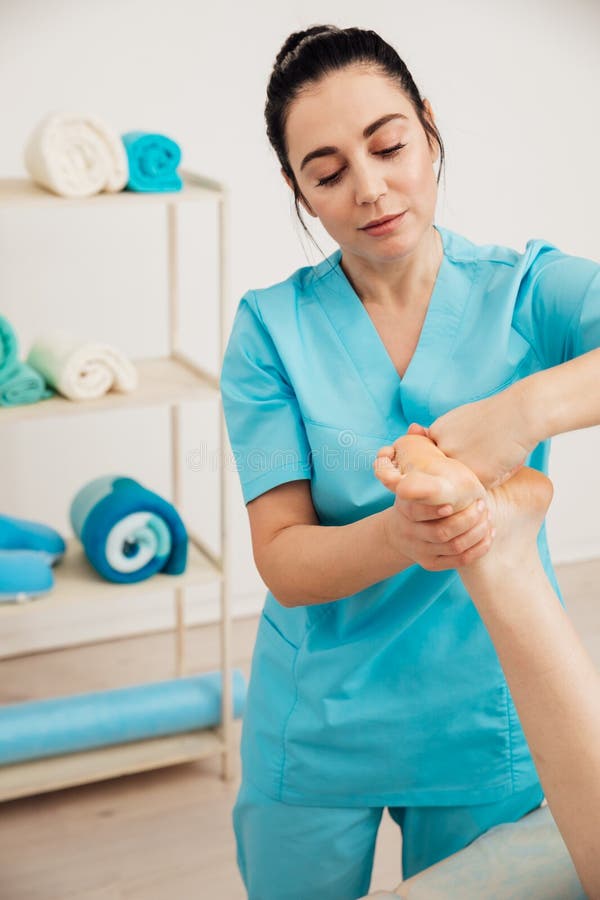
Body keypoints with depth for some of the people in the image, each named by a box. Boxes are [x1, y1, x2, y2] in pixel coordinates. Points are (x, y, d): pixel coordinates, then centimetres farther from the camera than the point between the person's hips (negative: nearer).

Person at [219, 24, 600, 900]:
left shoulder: (529, 291, -9)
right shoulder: (272, 328, -8)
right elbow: (283, 561, -14)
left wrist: (528, 408, -42)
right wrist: (398, 537, -34)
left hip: (490, 722, 0)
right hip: (318, 729, 0)